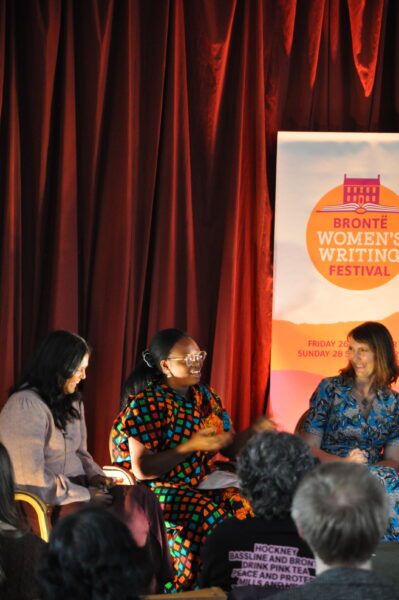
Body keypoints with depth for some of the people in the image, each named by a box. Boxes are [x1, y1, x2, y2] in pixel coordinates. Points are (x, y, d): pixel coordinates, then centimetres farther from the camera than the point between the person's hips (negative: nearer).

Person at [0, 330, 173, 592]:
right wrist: (86, 496, -15)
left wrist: (95, 476, 4)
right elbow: (31, 479, -20)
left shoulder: (72, 403, 15)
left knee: (143, 499, -17)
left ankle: (157, 585, -17)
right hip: (44, 505, -9)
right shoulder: (25, 406, -15)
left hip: (77, 491, 9)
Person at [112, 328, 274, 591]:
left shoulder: (206, 396, 11)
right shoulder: (147, 404, -9)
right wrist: (192, 446, -25)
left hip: (203, 484, 6)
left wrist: (253, 432, -6)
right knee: (214, 520, -33)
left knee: (251, 506, -21)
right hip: (161, 491, -6)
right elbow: (142, 470, -16)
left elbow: (229, 447, 15)